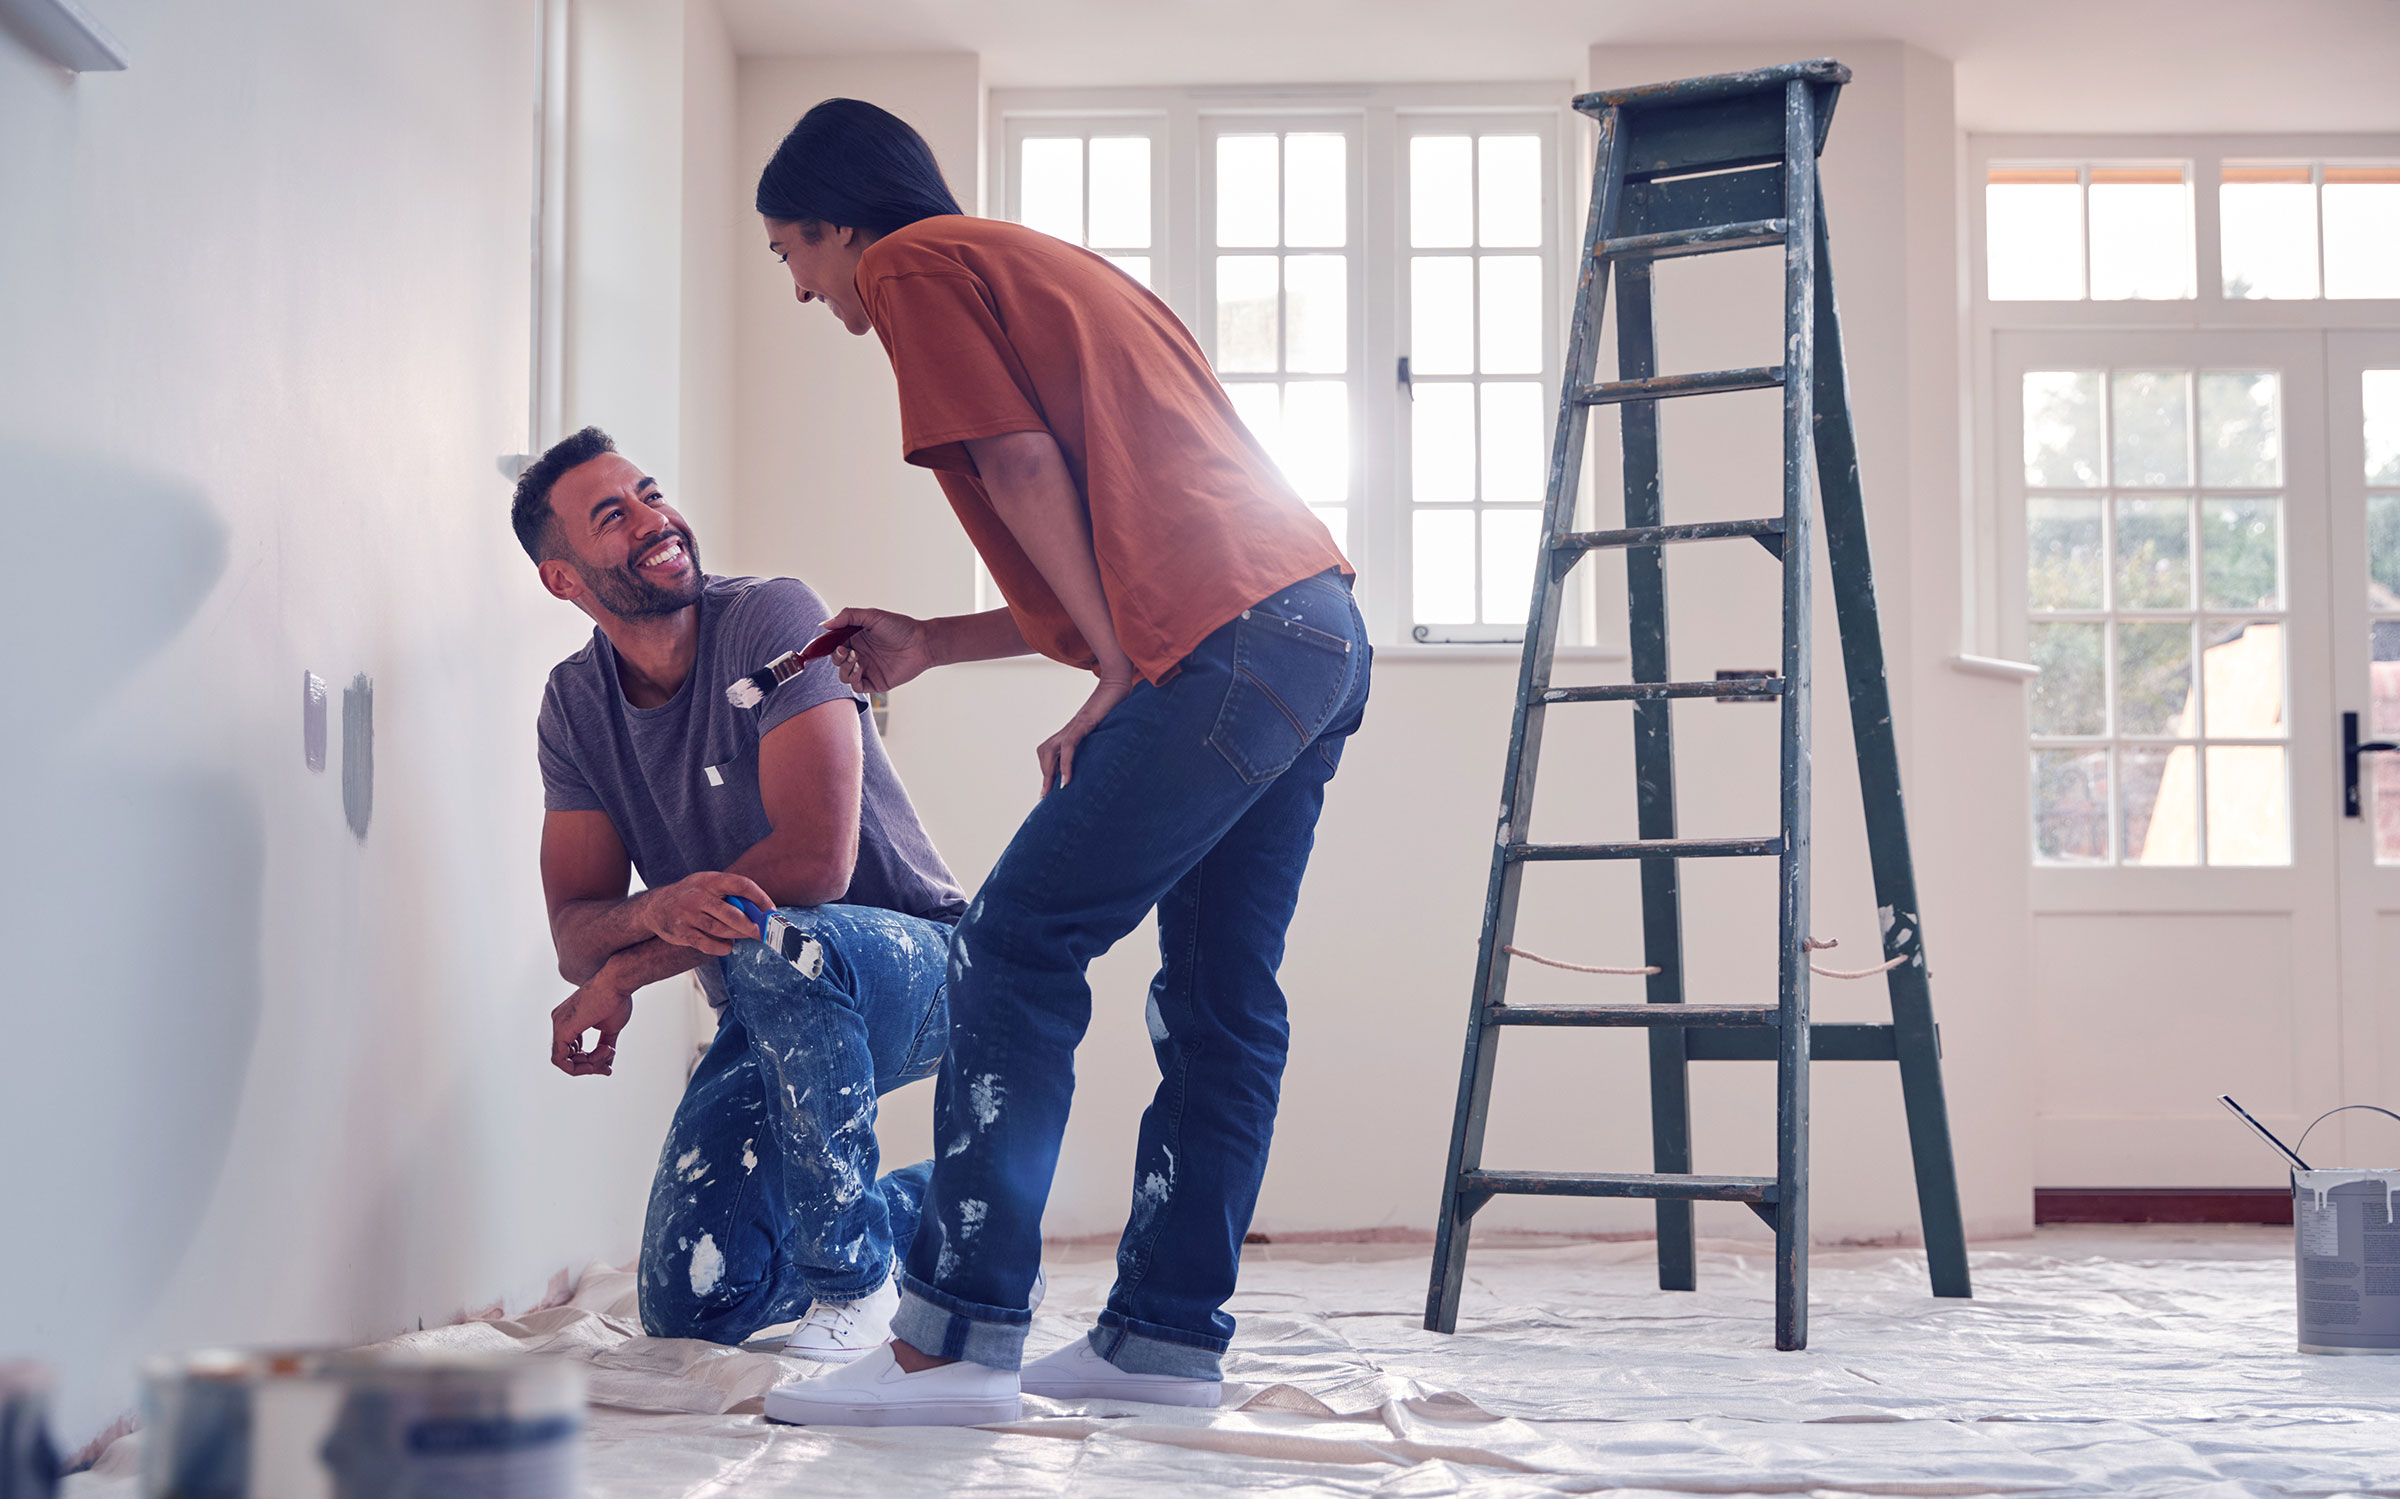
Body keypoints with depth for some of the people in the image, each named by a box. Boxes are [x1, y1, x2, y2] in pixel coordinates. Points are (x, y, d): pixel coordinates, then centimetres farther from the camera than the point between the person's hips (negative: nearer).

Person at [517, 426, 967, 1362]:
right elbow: (573, 934, -6)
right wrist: (656, 910, -31)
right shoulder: (574, 705, 1)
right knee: (687, 1310, -3)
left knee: (778, 942, -40)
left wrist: (626, 973, -21)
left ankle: (851, 1279, -22)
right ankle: (931, 1207, 24)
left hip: (912, 967, -6)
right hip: (774, 1021, 6)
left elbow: (815, 863, -27)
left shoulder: (771, 618, -18)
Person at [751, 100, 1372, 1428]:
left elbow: (1026, 471, -8)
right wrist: (924, 646, 28)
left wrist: (1119, 675, -6)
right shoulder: (1038, 272, 32)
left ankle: (953, 1346, -10)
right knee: (1216, 1001, 11)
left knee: (1016, 953, -8)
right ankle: (1166, 1334, 16)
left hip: (1229, 646, -10)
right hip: (1323, 627, 10)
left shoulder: (914, 267, 6)